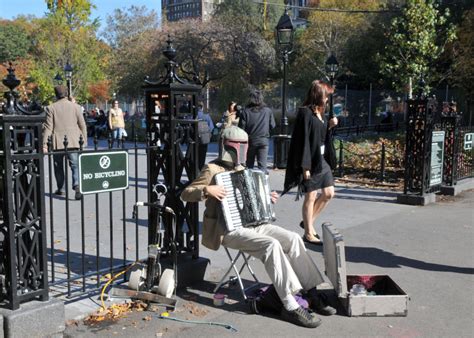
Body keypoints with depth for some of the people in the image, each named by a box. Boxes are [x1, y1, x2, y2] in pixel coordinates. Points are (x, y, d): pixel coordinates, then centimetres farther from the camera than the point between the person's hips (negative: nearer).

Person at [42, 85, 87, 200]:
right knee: (75, 165, 1)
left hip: (57, 143, 0)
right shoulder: (75, 107, 2)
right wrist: (84, 141, 9)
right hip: (73, 142, 0)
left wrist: (44, 143, -4)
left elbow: (48, 127, -5)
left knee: (59, 167, 14)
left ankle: (61, 189, 22)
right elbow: (82, 125, 2)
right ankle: (77, 184, -22)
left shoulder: (51, 108, -2)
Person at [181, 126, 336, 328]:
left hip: (252, 224, 8)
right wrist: (207, 190, -27)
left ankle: (311, 293, -10)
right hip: (229, 230, -7)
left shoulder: (242, 170, 18)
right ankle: (290, 307, -28)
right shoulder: (212, 170, -5)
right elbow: (185, 194, -10)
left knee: (293, 239, -14)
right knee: (271, 245, -31)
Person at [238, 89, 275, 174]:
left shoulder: (246, 112, -7)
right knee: (262, 165, 0)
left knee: (249, 165, 14)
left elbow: (241, 128, -8)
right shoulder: (268, 111, -4)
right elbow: (272, 125, 4)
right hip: (263, 141, 0)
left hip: (250, 141, 0)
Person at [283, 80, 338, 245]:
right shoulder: (305, 113, -15)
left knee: (329, 193, 10)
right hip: (310, 161, -9)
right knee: (311, 196, 0)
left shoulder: (320, 112, 11)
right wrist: (305, 166, -21)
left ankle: (308, 222, 24)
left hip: (322, 159, 9)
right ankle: (308, 233, 12)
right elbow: (304, 139, -19)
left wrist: (329, 125, 2)